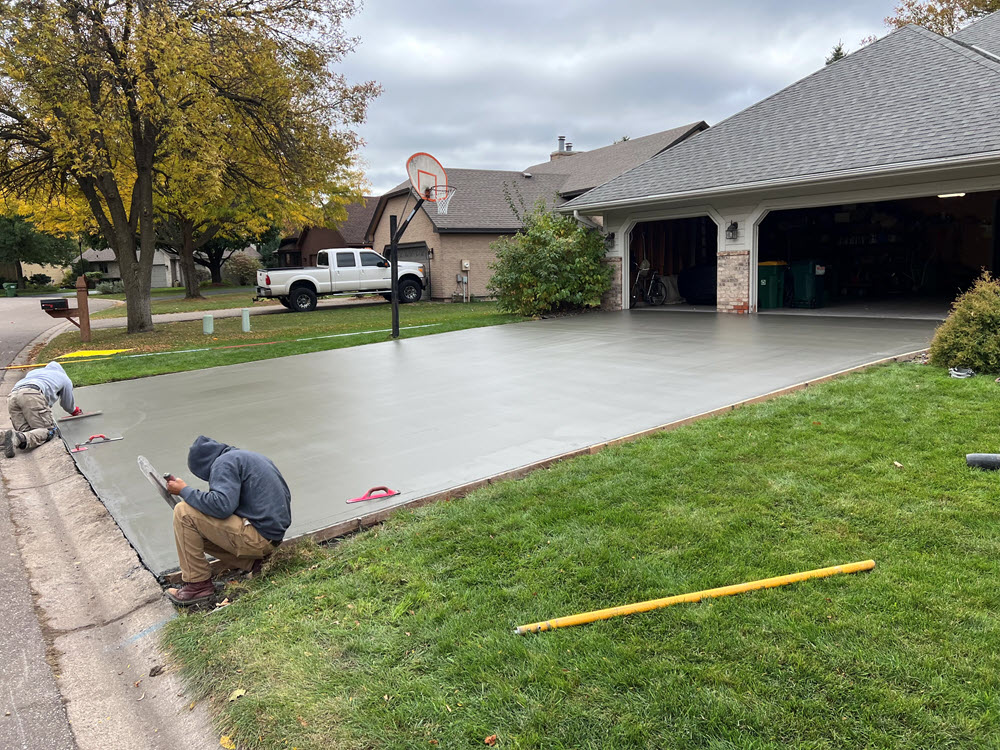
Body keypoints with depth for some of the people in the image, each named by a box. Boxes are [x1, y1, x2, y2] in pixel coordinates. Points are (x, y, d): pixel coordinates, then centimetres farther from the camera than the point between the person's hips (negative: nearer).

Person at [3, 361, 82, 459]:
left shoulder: (33, 372, 44)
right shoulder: (65, 378, 32)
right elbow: (68, 405, 39)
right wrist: (76, 411, 63)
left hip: (12, 397, 6)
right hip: (33, 395, -6)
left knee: (27, 432, 4)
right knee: (50, 431, -8)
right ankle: (19, 438, -36)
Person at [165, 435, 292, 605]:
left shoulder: (225, 462, -8)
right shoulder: (249, 457, 21)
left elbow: (222, 505, -24)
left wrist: (185, 490, -9)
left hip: (258, 537, -10)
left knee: (184, 512, -7)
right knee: (197, 532, 21)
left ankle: (198, 584, -2)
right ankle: (252, 563, 11)